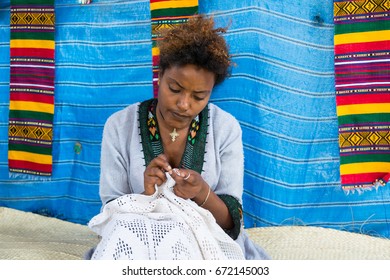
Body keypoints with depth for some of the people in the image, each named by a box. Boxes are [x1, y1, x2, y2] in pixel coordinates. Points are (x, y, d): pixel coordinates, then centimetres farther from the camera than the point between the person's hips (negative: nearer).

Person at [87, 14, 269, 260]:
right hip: (141, 245, -2)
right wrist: (147, 196, -25)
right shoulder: (119, 126, -7)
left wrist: (202, 194, -26)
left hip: (212, 245, 2)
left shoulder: (226, 128, -6)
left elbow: (231, 221, -6)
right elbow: (112, 214, -5)